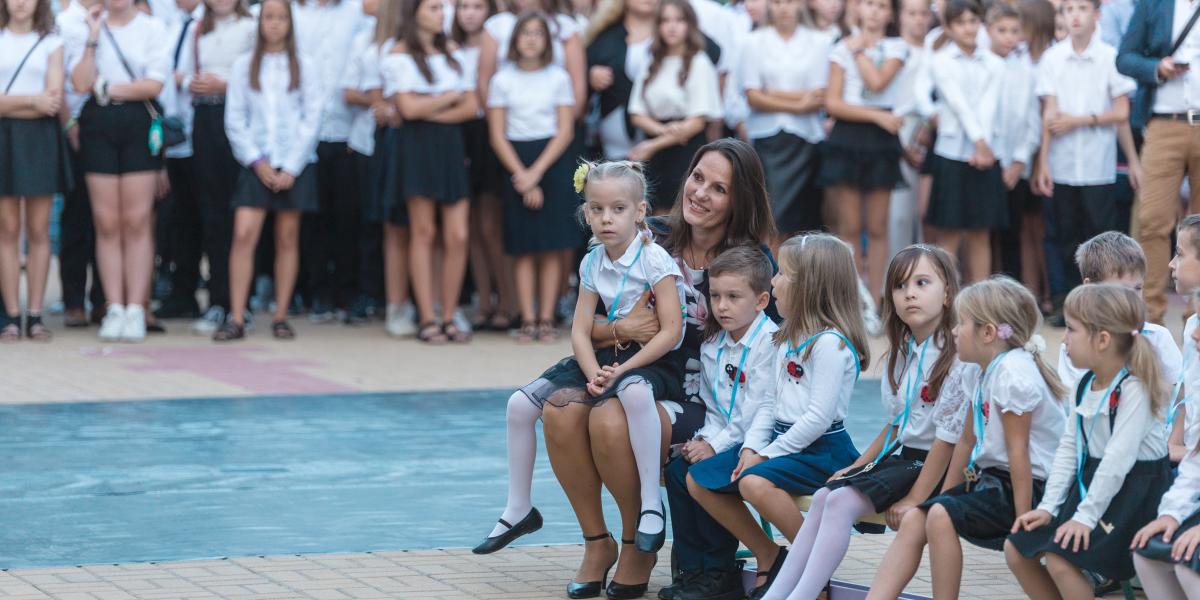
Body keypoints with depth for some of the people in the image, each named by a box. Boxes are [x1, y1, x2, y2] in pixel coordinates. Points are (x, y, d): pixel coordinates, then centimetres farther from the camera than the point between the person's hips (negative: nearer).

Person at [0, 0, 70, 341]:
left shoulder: (52, 43, 8)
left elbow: (54, 100, -3)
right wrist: (31, 100, -11)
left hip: (40, 138, 0)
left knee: (38, 230, 0)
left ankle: (35, 316, 2)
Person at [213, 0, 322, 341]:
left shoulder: (304, 67, 5)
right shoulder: (244, 66, 6)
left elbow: (312, 120, 1)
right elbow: (234, 120, 3)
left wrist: (291, 168, -6)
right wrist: (257, 161, -7)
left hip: (295, 163, 0)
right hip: (256, 163, 0)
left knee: (287, 239, 3)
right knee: (243, 235, -11)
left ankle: (280, 317, 9)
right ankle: (236, 319, -12)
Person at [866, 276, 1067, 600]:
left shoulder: (1013, 372, -19)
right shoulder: (987, 372, 11)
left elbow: (1018, 452, -21)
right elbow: (967, 442, 17)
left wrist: (1023, 522, -21)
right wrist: (945, 496, 17)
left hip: (1026, 487, -10)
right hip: (992, 479, 10)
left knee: (941, 517, -26)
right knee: (914, 519, -4)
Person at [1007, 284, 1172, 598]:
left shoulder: (1134, 387, -19)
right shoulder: (1086, 385, 7)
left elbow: (1118, 458, -24)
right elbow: (1069, 447, 8)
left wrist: (1086, 515, -25)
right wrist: (1048, 507, -1)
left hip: (1133, 491, -9)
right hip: (1089, 480, 9)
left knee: (1060, 558, -24)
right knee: (1016, 549, 2)